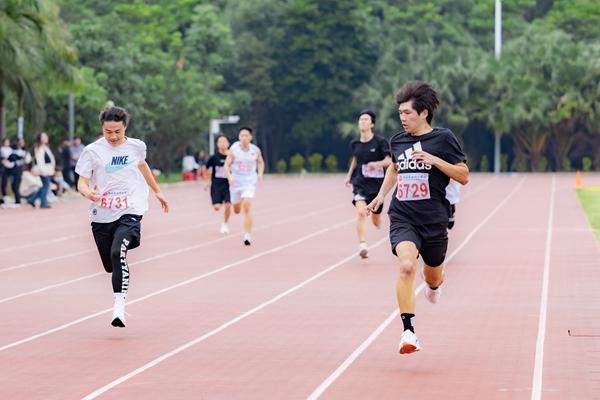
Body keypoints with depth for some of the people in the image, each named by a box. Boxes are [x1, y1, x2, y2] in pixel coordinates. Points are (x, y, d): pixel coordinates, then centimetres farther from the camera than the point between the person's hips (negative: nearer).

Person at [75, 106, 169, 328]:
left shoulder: (136, 147, 4)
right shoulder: (92, 151, -3)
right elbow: (82, 183, -6)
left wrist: (157, 191, 35)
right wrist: (88, 192, -29)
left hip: (130, 212, -1)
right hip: (102, 215, 2)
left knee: (118, 253, -27)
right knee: (110, 266, 10)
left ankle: (119, 308, -29)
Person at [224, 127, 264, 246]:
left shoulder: (255, 150, -4)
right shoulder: (234, 150, -8)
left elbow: (260, 162, 16)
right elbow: (226, 165, -5)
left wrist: (260, 173, 0)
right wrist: (229, 176, -23)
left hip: (249, 182, -1)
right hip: (236, 181, 1)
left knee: (247, 206, -22)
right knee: (237, 210, 15)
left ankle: (248, 235, -20)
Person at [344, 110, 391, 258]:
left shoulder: (380, 142, -8)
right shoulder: (355, 143, 3)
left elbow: (389, 160, -11)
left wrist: (377, 164, -28)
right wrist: (349, 175, 19)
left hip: (376, 184, -1)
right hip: (360, 183, 1)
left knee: (376, 221, 14)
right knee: (361, 212, -24)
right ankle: (362, 246, -27)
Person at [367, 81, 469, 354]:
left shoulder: (443, 138, -5)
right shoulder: (397, 141, 7)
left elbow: (463, 176, -6)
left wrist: (434, 160, -17)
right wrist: (381, 196, 21)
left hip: (434, 220, -1)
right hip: (402, 217, 1)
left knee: (433, 275, 16)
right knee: (406, 265, -25)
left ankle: (434, 285, 57)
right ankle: (408, 331, -27)